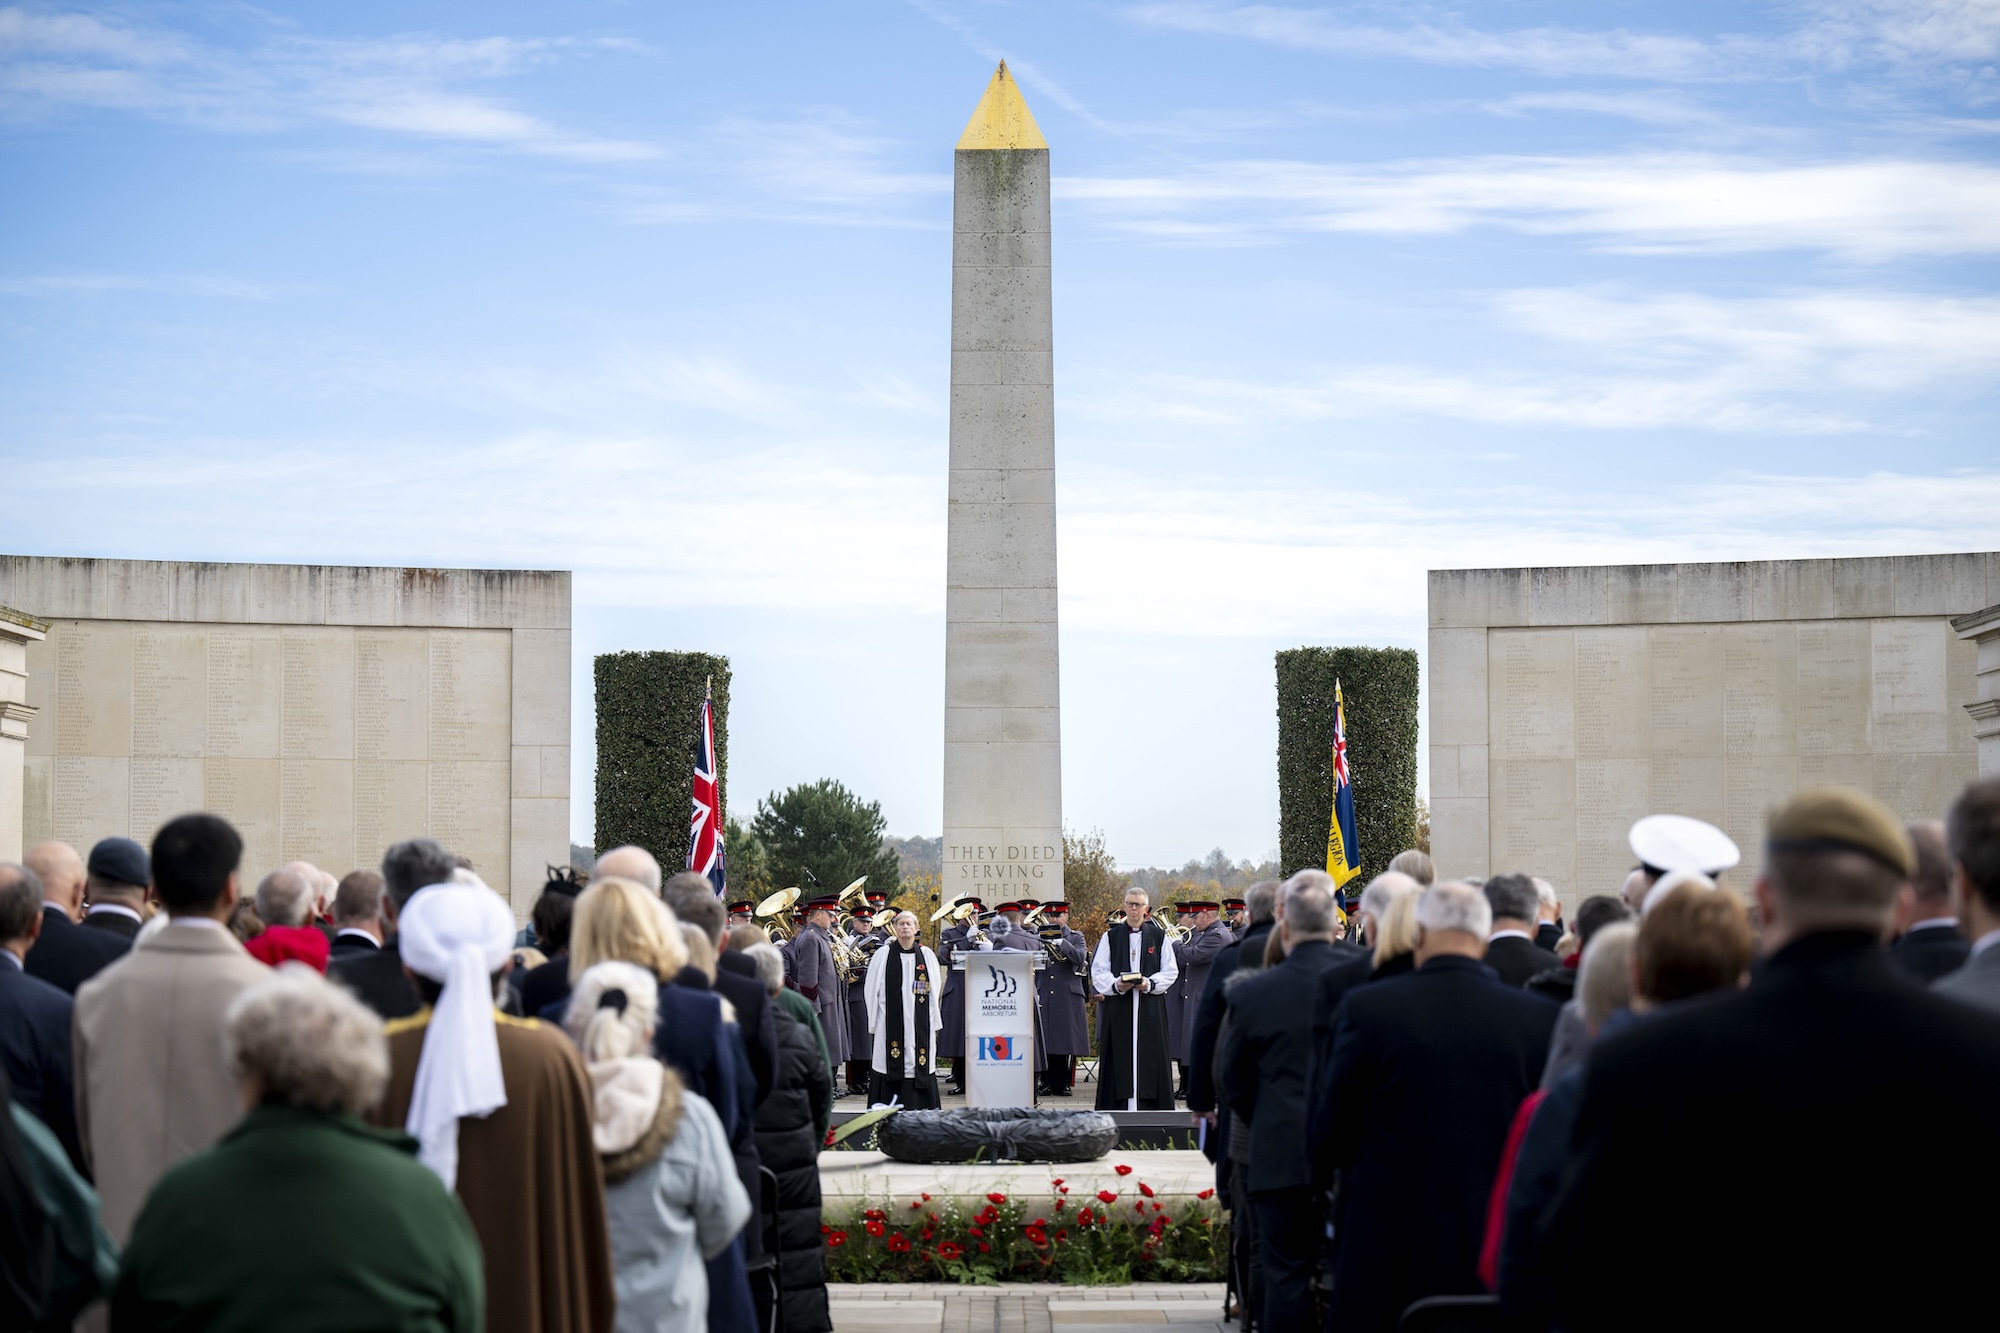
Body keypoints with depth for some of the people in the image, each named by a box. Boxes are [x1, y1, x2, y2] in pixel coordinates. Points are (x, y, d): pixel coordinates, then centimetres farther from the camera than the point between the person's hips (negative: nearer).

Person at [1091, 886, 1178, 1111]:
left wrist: (1150, 983, -12)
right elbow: (1098, 972, 5)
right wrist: (1116, 985, -14)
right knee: (1121, 1058, -3)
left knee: (1149, 1057, -3)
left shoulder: (1159, 937, 8)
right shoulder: (1110, 937, 8)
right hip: (1118, 1008, 0)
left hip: (1150, 1008, 0)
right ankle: (1120, 1108, -2)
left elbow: (1170, 972, 5)